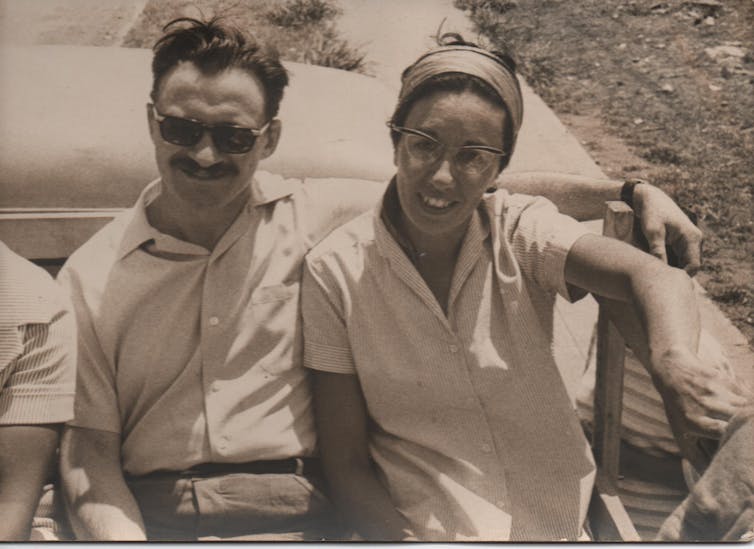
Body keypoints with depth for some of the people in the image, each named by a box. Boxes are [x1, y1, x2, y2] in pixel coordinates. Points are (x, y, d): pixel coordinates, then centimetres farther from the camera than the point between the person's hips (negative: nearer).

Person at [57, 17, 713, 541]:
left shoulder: (314, 214, 8)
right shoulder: (90, 276, 8)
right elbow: (89, 443, 5)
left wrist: (631, 192, 3)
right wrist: (119, 535, -14)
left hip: (295, 509, 0)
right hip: (149, 513, 0)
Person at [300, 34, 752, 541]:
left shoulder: (521, 230, -3)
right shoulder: (336, 272, -6)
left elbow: (652, 275, -21)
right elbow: (346, 466, -4)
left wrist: (676, 360, -42)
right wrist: (408, 539, -22)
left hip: (559, 519, 2)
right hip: (421, 527, -2)